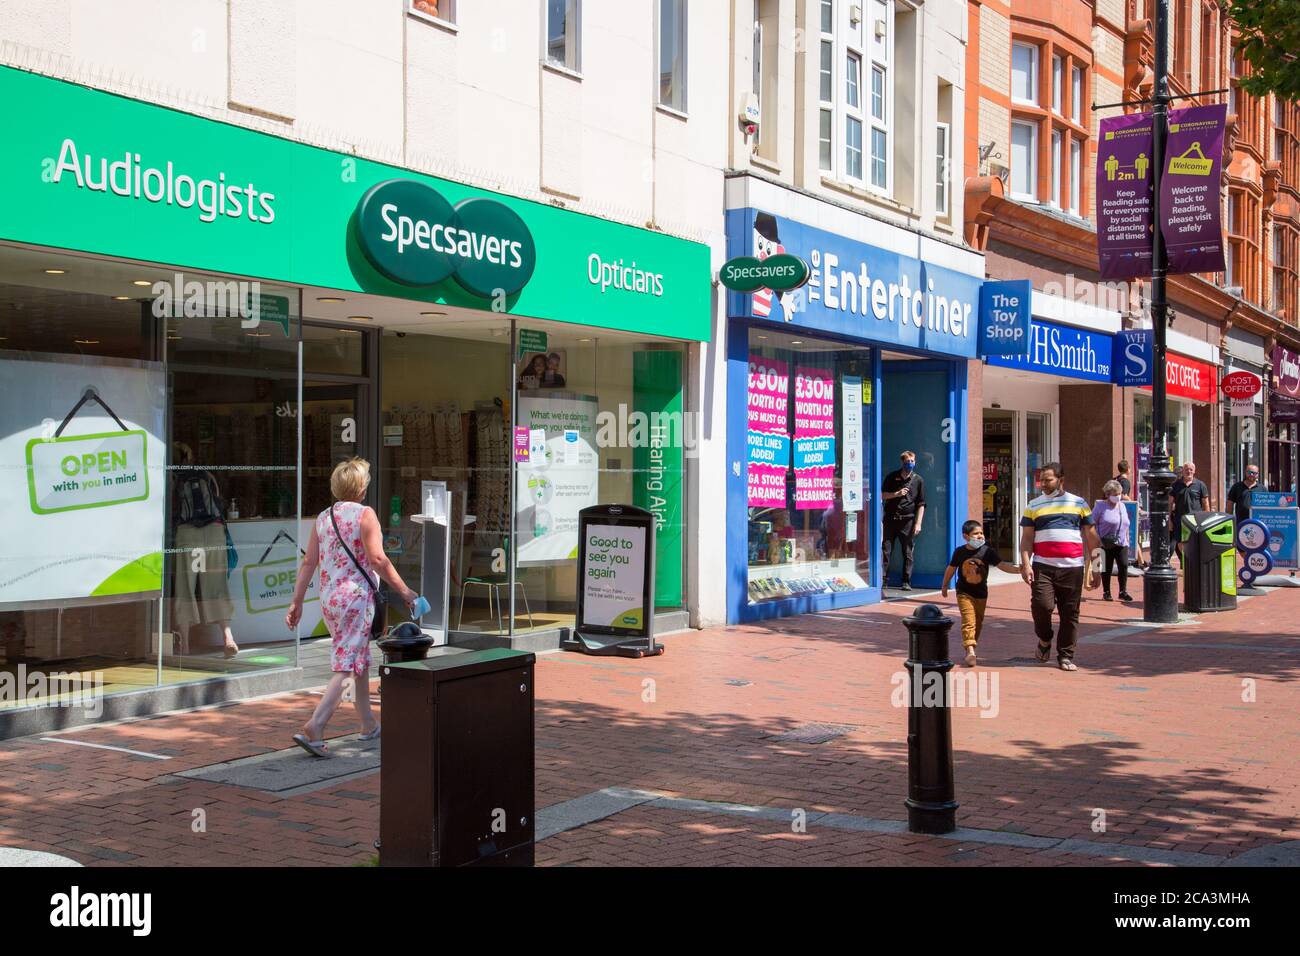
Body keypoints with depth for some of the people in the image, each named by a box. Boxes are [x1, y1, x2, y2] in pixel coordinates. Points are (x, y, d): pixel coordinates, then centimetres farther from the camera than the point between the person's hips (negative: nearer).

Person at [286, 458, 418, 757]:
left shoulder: (323, 517, 10)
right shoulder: (364, 514, -9)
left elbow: (308, 562, 8)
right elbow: (377, 559, -16)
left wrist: (296, 602, 11)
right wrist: (404, 591, -9)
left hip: (328, 598, 7)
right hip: (356, 597, -7)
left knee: (361, 659, 20)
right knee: (346, 665, -7)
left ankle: (368, 724, 28)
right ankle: (314, 727, -18)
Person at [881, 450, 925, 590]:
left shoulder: (918, 480, 6)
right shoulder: (892, 477, 8)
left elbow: (921, 504, 5)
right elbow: (882, 495, 8)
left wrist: (918, 523, -4)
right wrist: (897, 494, -8)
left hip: (908, 520, -1)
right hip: (891, 519, 1)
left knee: (908, 553, 1)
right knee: (886, 550, -2)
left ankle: (906, 582, 5)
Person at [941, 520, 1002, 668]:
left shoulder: (987, 551, -8)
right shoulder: (960, 552, -7)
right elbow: (951, 568, 7)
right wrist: (944, 585, 16)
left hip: (981, 593, 2)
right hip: (964, 593, -2)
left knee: (978, 622, 14)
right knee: (968, 621, -14)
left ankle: (971, 643, 33)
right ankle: (970, 650, -23)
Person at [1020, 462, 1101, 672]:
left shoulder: (1079, 504, 12)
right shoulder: (1034, 506, 12)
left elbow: (1091, 538, 12)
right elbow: (1026, 539, 8)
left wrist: (1094, 567, 7)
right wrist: (1026, 564, -5)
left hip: (1072, 568, 0)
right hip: (1042, 566, 0)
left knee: (1070, 613, 1)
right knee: (1042, 604, -15)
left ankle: (1066, 656, 12)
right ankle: (1044, 639, 14)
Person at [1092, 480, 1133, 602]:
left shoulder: (1122, 506, 13)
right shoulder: (1100, 506, -6)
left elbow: (1126, 524, 21)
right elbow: (1092, 524, -7)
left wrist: (1127, 539, 17)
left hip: (1121, 543, 5)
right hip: (1107, 544, -5)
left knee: (1124, 566, -4)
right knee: (1107, 568, 3)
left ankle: (1123, 592, 6)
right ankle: (1106, 592, 14)